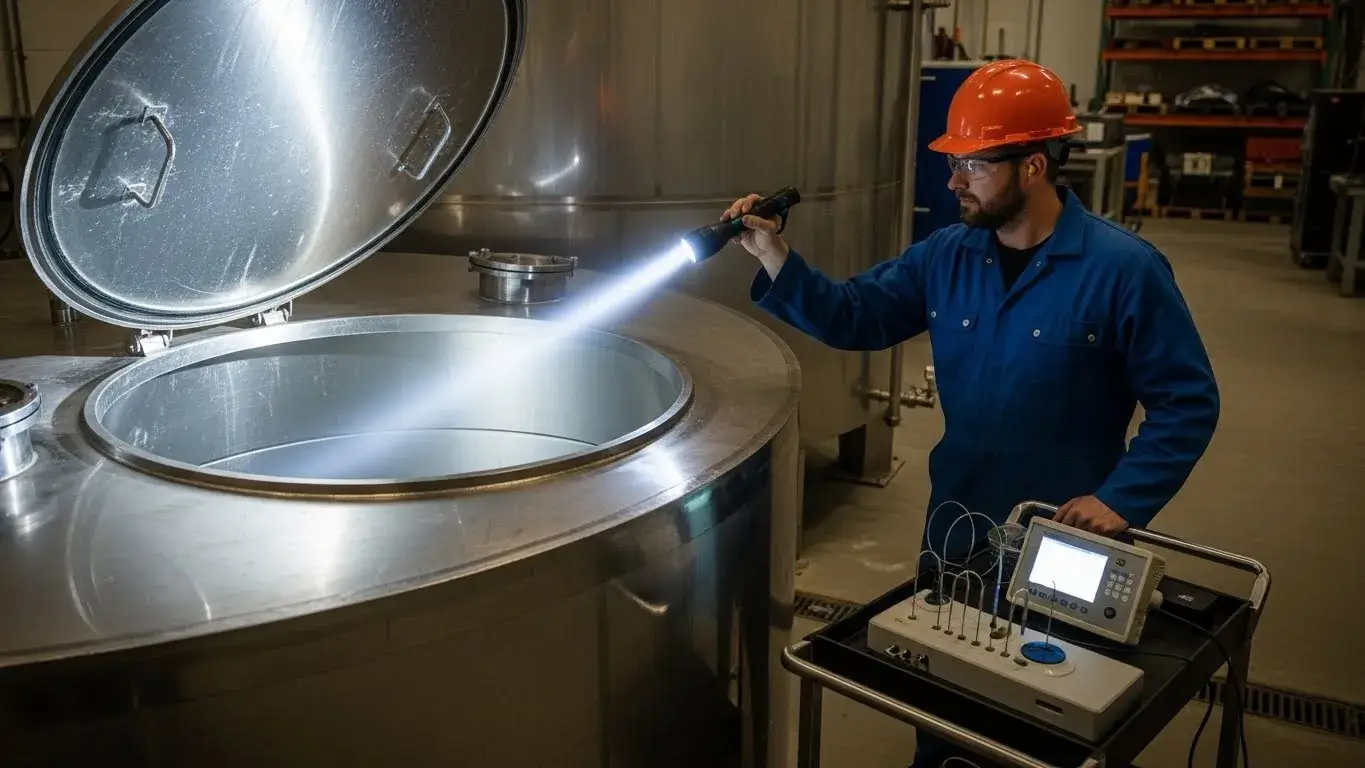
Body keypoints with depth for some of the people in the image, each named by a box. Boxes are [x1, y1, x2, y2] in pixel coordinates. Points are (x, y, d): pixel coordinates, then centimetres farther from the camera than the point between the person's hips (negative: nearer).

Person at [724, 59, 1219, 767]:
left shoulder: (1123, 269, -18)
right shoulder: (946, 255, -3)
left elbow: (1186, 402, -13)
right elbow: (854, 316, 1)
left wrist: (1123, 501, -22)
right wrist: (775, 257, -12)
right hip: (955, 526, 5)